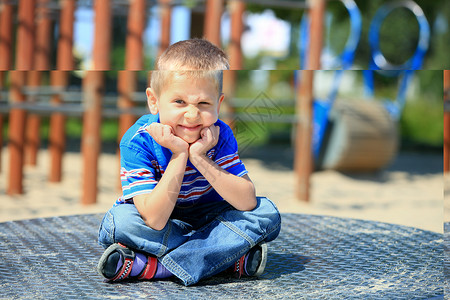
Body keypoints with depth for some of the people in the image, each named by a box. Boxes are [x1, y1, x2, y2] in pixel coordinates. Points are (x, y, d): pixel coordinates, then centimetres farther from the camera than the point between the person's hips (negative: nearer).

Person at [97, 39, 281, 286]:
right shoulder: (137, 141, -25)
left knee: (267, 213, -20)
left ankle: (152, 267, -27)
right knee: (120, 220, -33)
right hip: (155, 226, -3)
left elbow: (248, 201, -25)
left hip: (206, 218, 3)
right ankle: (230, 257, -24)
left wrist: (199, 158, -34)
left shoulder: (219, 135, -17)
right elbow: (155, 221, -32)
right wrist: (179, 155, -37)